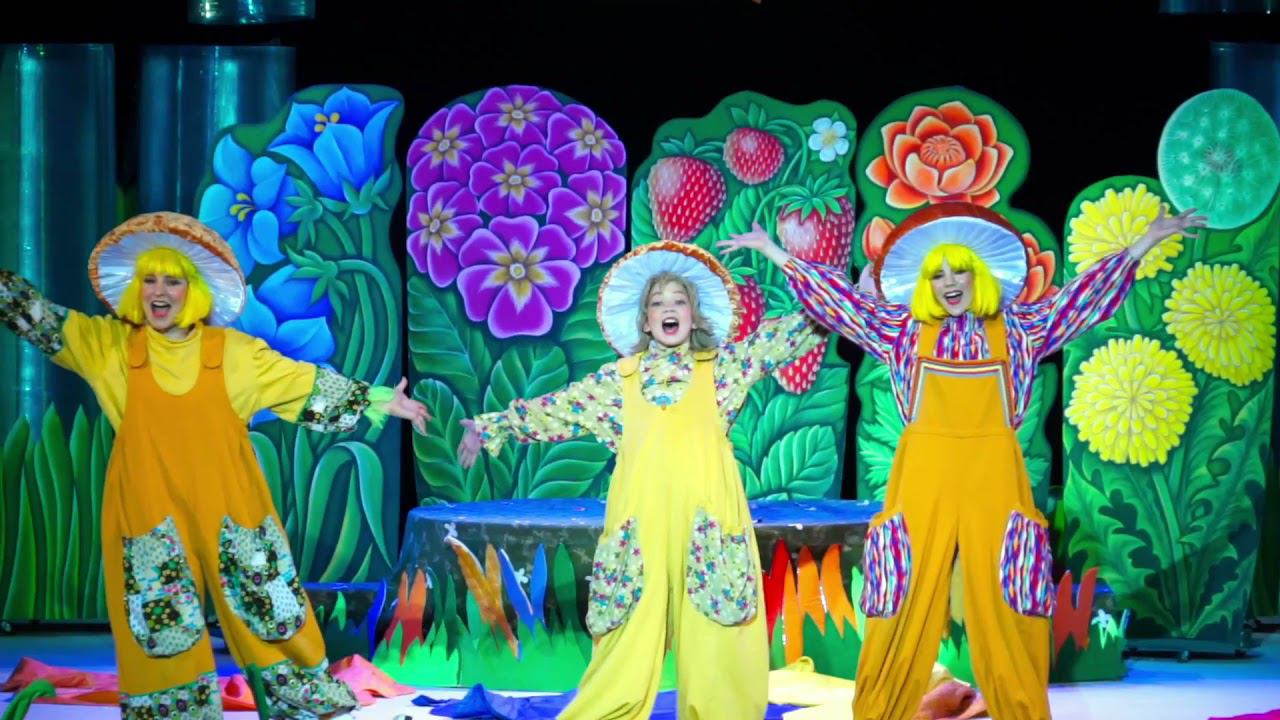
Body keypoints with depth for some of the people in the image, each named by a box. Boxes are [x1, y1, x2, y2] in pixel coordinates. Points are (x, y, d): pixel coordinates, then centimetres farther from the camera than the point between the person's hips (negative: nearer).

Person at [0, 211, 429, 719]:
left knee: (267, 606, 4)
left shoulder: (234, 351, 3)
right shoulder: (109, 345, 4)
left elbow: (309, 386, 7)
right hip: (148, 509, 0)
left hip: (229, 505, 0)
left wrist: (377, 401, 6)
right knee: (160, 628, 3)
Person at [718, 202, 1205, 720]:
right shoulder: (903, 329, 11)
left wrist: (1148, 241, 10)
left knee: (1002, 607, 0)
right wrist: (773, 252, 13)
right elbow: (837, 296, 14)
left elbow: (1087, 294, 12)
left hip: (992, 476, 0)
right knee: (907, 604, 0)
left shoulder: (1017, 328, 10)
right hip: (923, 476, 0)